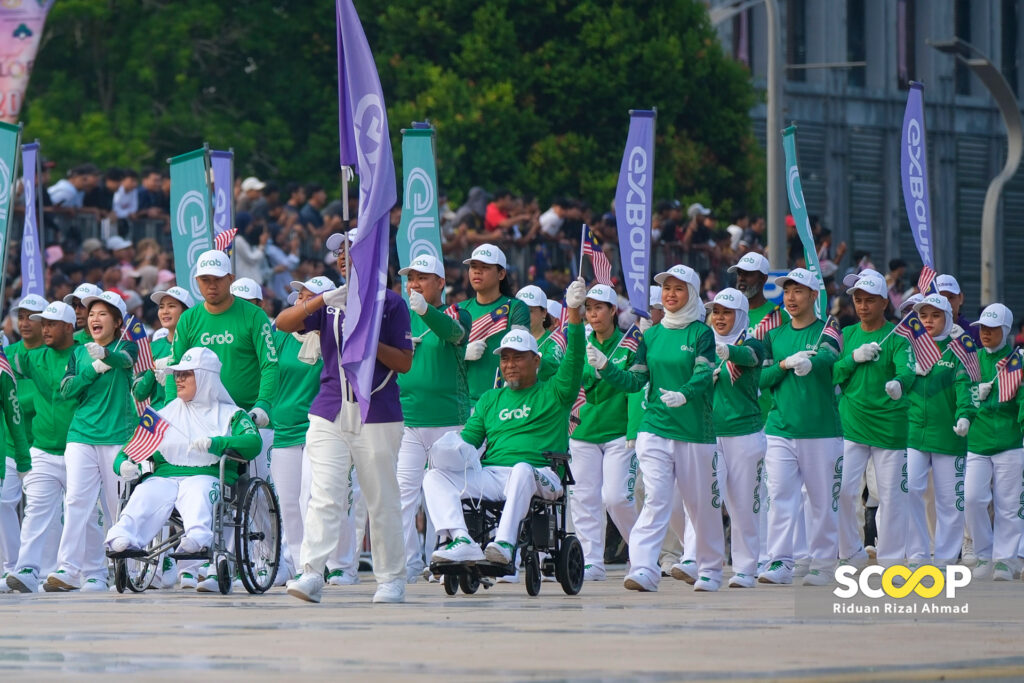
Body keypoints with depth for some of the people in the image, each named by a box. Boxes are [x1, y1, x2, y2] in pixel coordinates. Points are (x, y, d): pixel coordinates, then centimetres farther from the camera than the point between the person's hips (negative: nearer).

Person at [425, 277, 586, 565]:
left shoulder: (553, 394, 13)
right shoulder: (491, 399, 27)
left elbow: (573, 358, -2)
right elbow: (468, 438, 19)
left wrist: (574, 312, -13)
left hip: (539, 479, -5)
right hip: (489, 474, 5)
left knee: (521, 470, -40)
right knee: (435, 476, -17)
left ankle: (505, 541, -49)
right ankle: (462, 542, -38)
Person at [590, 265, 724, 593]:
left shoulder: (701, 334, -1)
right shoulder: (651, 335, 11)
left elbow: (704, 377, -15)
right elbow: (635, 380, 9)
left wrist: (683, 395, -34)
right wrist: (604, 366, -6)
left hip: (695, 430, -2)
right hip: (655, 428, 2)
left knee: (702, 504, 8)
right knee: (655, 499, -11)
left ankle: (710, 569, 24)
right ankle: (643, 569, -21)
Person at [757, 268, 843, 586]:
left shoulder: (826, 331, 0)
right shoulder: (774, 335, 14)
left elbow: (826, 358, -22)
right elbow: (761, 379, 8)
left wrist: (808, 362, -44)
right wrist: (784, 364, -11)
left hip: (821, 431, -3)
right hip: (780, 429, 3)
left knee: (822, 501, 3)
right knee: (780, 497, -7)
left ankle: (822, 565, 11)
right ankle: (780, 563, -8)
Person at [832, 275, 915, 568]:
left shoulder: (897, 337, -4)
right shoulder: (847, 335, 11)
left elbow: (907, 369, -22)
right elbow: (831, 375, 7)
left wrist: (899, 383, -45)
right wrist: (853, 358, -11)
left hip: (890, 425, -3)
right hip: (850, 424, 3)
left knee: (891, 495, 0)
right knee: (842, 490, -7)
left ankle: (891, 560, 11)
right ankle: (853, 554, 10)